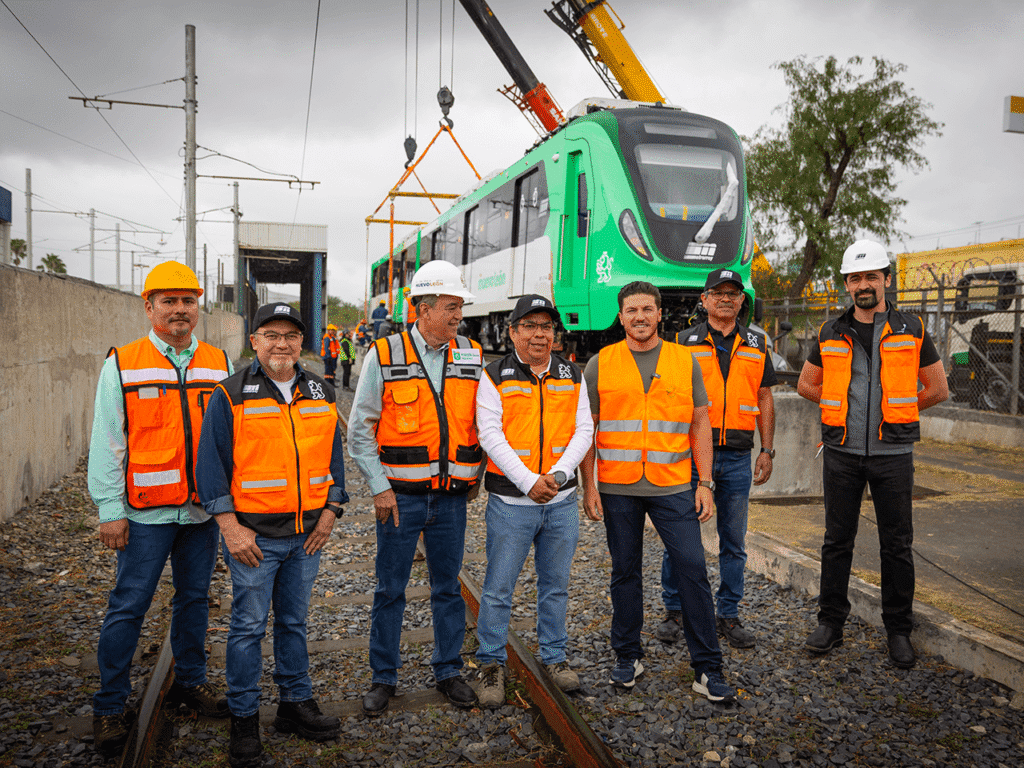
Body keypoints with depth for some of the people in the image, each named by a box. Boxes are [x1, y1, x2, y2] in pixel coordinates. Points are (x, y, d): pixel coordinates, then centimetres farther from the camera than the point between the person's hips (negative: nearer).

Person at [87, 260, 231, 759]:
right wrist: (109, 510, -7)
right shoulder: (122, 364, -2)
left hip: (204, 508, 3)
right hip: (146, 512, -3)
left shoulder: (218, 365, 6)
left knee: (194, 597, 14)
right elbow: (106, 442, -3)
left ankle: (190, 681, 31)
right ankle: (110, 707, 16)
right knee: (128, 606, 2)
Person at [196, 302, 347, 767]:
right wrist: (230, 527, -11)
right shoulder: (231, 396, -5)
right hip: (253, 533, -4)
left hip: (307, 533, 4)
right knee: (248, 626, 4)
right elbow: (212, 463, -6)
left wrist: (330, 513, 5)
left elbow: (333, 455, 13)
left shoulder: (321, 394, 7)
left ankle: (296, 703, 28)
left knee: (294, 621, 15)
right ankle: (243, 719, 19)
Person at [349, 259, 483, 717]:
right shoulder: (384, 356, -5)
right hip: (401, 495, -2)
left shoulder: (472, 358, 3)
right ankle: (383, 677, 22)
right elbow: (359, 429, -3)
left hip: (451, 495, 3)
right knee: (390, 589, 7)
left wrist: (475, 473, 5)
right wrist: (379, 487, -8)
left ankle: (449, 671, 28)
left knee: (448, 587, 13)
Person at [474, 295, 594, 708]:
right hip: (510, 501, -3)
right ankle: (492, 664, 19)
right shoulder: (494, 377, -2)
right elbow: (490, 434, -9)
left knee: (556, 584, 15)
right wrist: (528, 482, -17)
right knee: (498, 587, 3)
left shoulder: (572, 376, 8)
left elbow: (584, 431, 3)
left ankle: (554, 656, 30)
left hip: (562, 502, 3)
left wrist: (557, 474, -12)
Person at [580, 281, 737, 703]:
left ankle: (707, 669, 9)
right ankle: (628, 656, 26)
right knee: (625, 572, 10)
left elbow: (700, 425, 8)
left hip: (673, 486, 0)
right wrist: (588, 486, -2)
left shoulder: (685, 361, 6)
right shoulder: (600, 364, 3)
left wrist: (705, 483, 1)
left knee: (693, 569, -2)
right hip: (617, 488, 0)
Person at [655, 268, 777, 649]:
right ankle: (675, 611, 16)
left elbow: (764, 399, 12)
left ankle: (728, 615, 20)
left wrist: (767, 450, 6)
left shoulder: (756, 345, 11)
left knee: (733, 541, 8)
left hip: (737, 457, 3)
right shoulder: (684, 342, 2)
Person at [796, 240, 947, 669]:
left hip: (893, 454, -1)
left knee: (897, 545, 5)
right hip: (841, 453, 1)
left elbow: (938, 389, 8)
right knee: (837, 540, 8)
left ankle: (899, 630, 19)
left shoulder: (911, 330, 1)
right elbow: (806, 385, 17)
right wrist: (844, 407, 10)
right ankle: (831, 622, 20)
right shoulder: (830, 334, 5)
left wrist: (894, 410, 9)